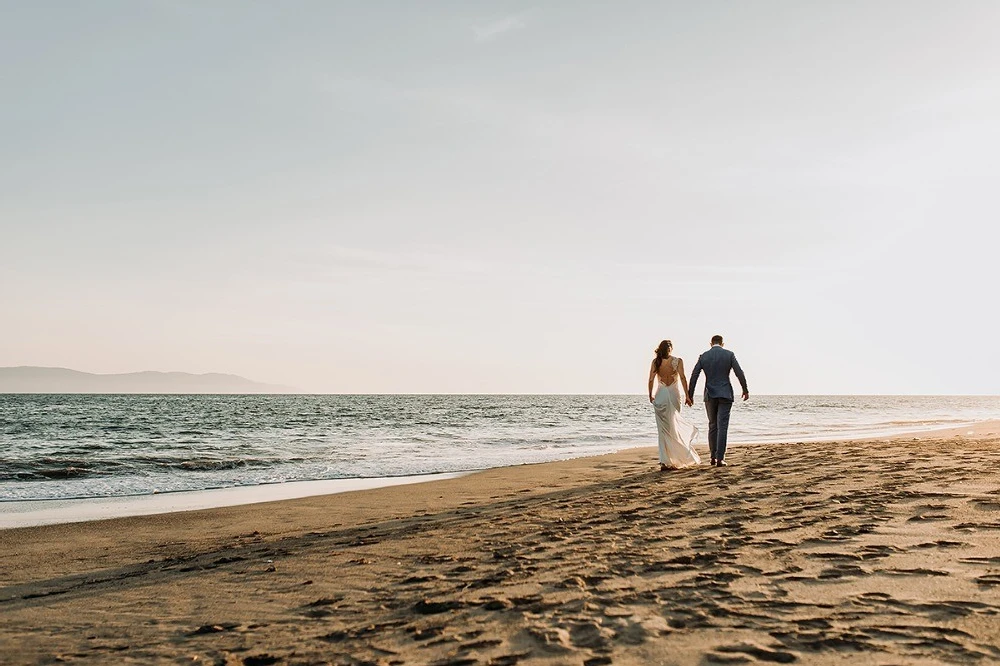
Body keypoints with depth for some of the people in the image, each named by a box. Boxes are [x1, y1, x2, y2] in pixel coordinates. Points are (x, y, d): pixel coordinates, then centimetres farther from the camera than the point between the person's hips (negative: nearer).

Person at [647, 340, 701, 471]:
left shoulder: (655, 362, 3)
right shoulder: (677, 361, 0)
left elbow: (651, 380, -1)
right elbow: (682, 378, -9)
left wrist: (650, 395, 11)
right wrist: (687, 395, -8)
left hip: (660, 395, 1)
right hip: (673, 394, -1)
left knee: (663, 429, 4)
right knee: (672, 426, 12)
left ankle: (665, 461, -2)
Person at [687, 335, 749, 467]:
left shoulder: (703, 357, 3)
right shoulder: (729, 354, -2)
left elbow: (693, 376, 2)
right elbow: (739, 373, -4)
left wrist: (690, 395, 8)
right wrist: (745, 390, 8)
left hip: (710, 395, 2)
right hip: (725, 395, -2)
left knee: (712, 426, 14)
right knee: (722, 427, -3)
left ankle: (713, 457, 15)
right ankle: (720, 458, -8)